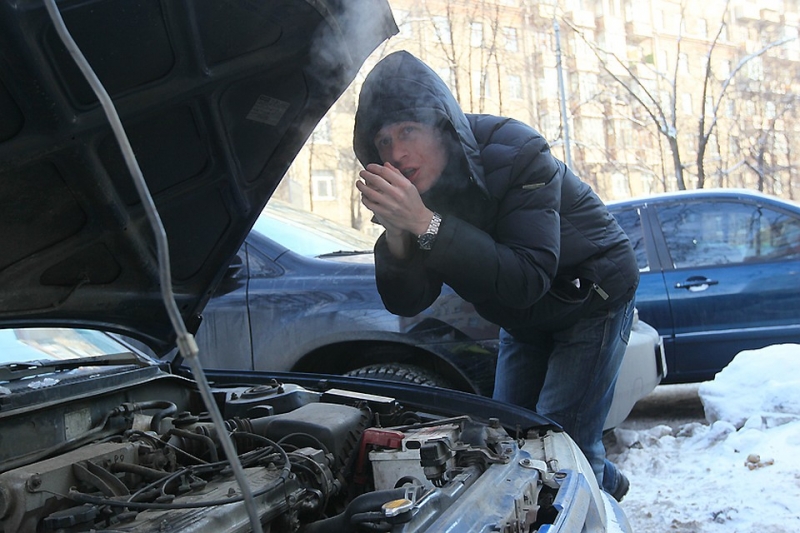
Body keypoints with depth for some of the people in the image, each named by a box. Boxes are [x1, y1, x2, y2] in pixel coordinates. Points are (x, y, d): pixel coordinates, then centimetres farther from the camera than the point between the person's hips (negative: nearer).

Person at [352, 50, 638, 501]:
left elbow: (527, 281, -41)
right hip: (525, 319, 7)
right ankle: (605, 482, 38)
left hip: (592, 299, -6)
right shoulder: (412, 189, -14)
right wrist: (395, 232, -36)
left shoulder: (515, 154, -32)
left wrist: (427, 224, -47)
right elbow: (408, 304, -16)